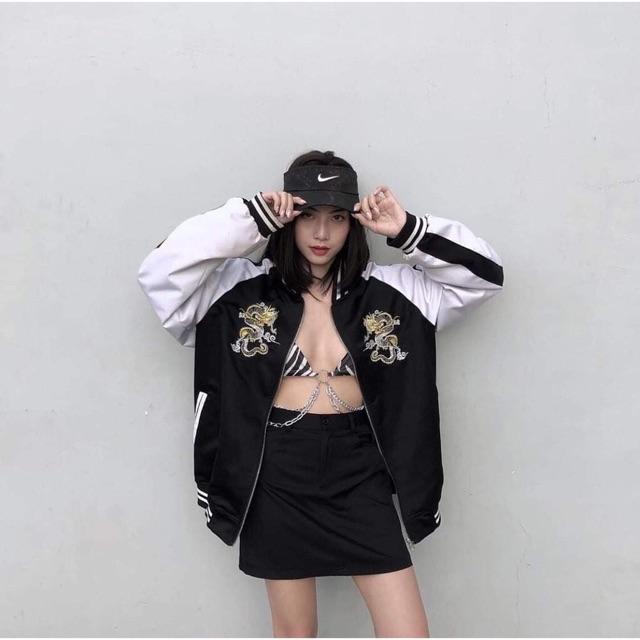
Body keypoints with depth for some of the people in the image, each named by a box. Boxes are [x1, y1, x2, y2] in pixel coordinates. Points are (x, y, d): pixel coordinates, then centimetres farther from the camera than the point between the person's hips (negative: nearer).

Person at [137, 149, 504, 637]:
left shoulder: (386, 290, 2)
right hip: (279, 471, -1)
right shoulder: (243, 287, -1)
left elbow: (483, 274, 3)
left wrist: (407, 231, -9)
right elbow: (160, 273, -12)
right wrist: (251, 218, -15)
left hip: (359, 468, 1)